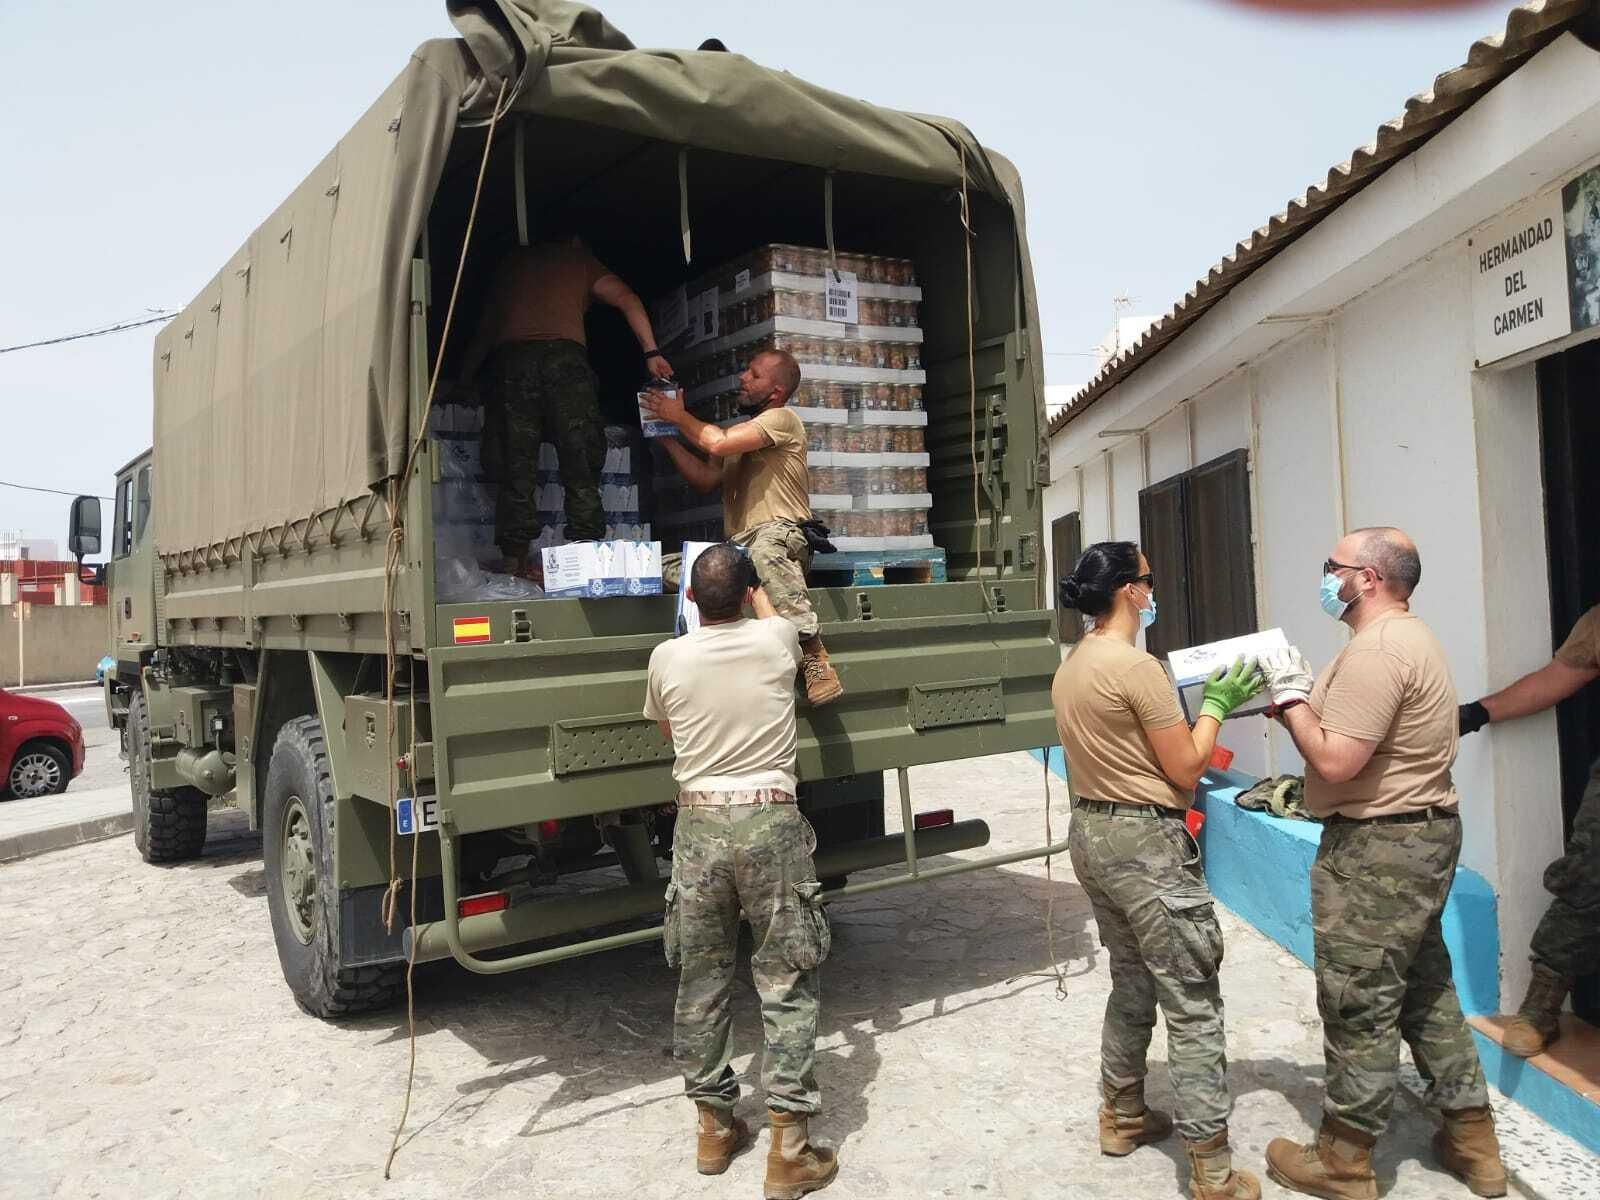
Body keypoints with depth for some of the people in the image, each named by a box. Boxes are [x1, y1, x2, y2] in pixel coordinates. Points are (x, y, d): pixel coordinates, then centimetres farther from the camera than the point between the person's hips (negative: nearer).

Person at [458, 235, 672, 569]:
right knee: (581, 470, -2)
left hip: (508, 360, 2)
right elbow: (627, 299, 8)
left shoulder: (512, 261, 30)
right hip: (564, 356, -2)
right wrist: (651, 353, 5)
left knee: (516, 470, 0)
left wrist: (465, 373, 37)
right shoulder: (579, 259, 22)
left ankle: (515, 565, -5)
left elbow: (486, 328, 31)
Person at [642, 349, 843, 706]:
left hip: (779, 534, -9)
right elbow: (704, 479, 29)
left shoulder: (782, 419, -1)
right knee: (663, 569, -9)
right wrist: (667, 435, 21)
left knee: (764, 548, -43)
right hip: (735, 550, 9)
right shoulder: (742, 432, 28)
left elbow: (718, 443, -14)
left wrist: (680, 416, 3)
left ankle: (813, 653, -40)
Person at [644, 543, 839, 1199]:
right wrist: (756, 591, 42)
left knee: (701, 981, 14)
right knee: (786, 985, 5)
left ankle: (713, 1126, 27)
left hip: (698, 824, 2)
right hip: (769, 822, -1)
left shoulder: (667, 659, -1)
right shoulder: (776, 640, -3)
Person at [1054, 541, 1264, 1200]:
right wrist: (1215, 704, 0)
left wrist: (1193, 701, 18)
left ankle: (1122, 1117, 36)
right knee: (1192, 1006, 0)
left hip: (1093, 834, 9)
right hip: (1145, 843, -9)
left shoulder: (1070, 667, 8)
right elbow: (1186, 769, -13)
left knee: (1132, 983, 23)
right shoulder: (1136, 666, -19)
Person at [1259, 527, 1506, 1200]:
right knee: (1424, 988, 20)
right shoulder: (1410, 637, 14)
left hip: (1377, 848, -11)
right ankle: (1472, 1142, 31)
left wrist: (1290, 698, -13)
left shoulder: (1375, 651, -22)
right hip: (1423, 833, 11)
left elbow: (1335, 762, -25)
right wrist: (1301, 696, 4)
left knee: (1358, 1005, 1)